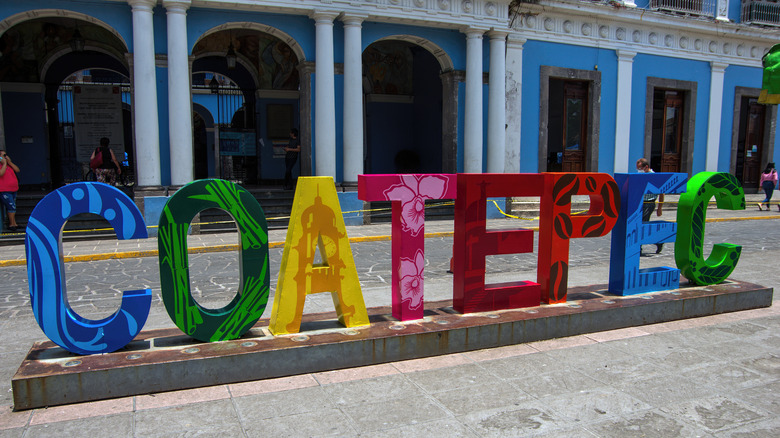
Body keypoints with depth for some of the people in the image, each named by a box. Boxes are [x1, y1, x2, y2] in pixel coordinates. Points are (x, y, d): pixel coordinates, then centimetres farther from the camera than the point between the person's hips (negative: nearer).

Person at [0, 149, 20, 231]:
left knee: (12, 207, 13)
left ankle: (14, 223, 20)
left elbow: (17, 170, 7)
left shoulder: (8, 164, 14)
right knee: (12, 206, -12)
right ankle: (12, 224, -1)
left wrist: (9, 162, -2)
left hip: (13, 189, 8)